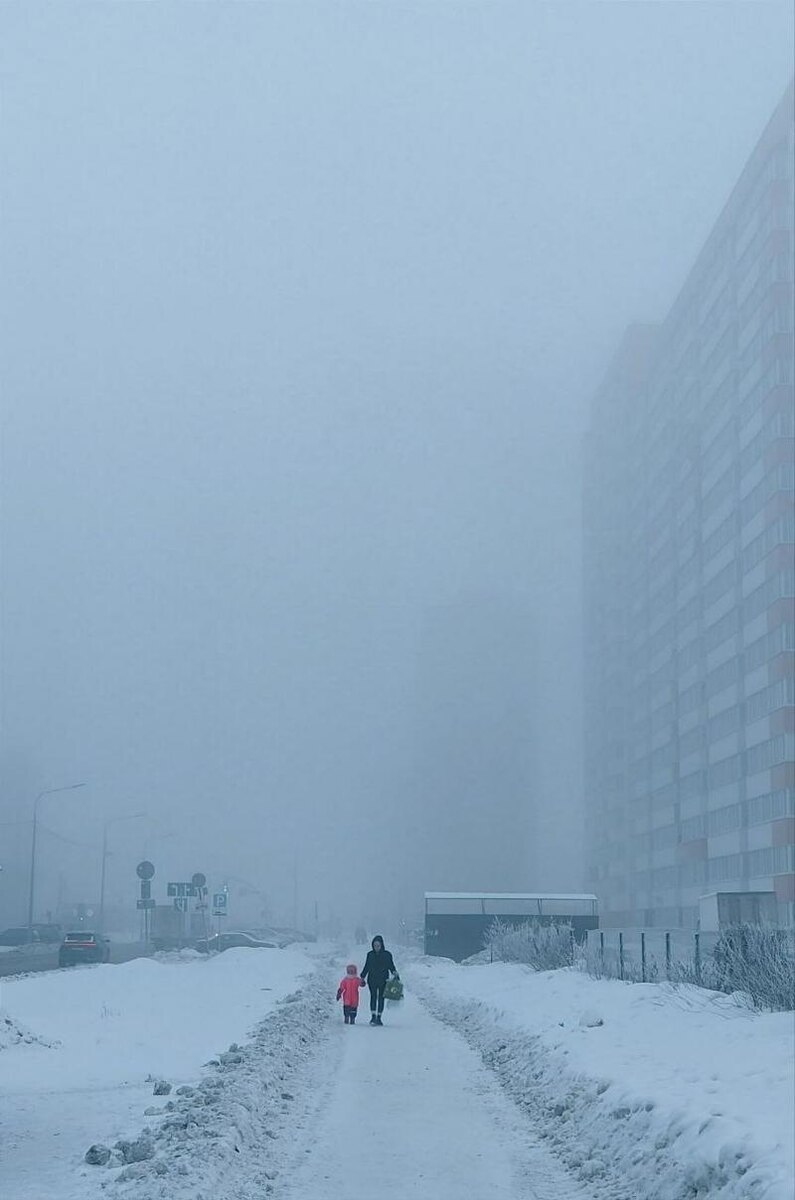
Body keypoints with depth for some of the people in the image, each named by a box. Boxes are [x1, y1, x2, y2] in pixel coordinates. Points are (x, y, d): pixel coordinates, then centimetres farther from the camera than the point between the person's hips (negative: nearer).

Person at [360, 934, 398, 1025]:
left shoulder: (387, 955, 1)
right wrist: (362, 977, 12)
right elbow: (366, 967, 14)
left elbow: (391, 966, 5)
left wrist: (395, 973, -12)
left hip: (383, 980, -1)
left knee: (381, 998, 1)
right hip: (372, 980, 1)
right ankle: (373, 1016, -13)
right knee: (373, 996, -10)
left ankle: (379, 1018, 8)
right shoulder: (370, 954, 7)